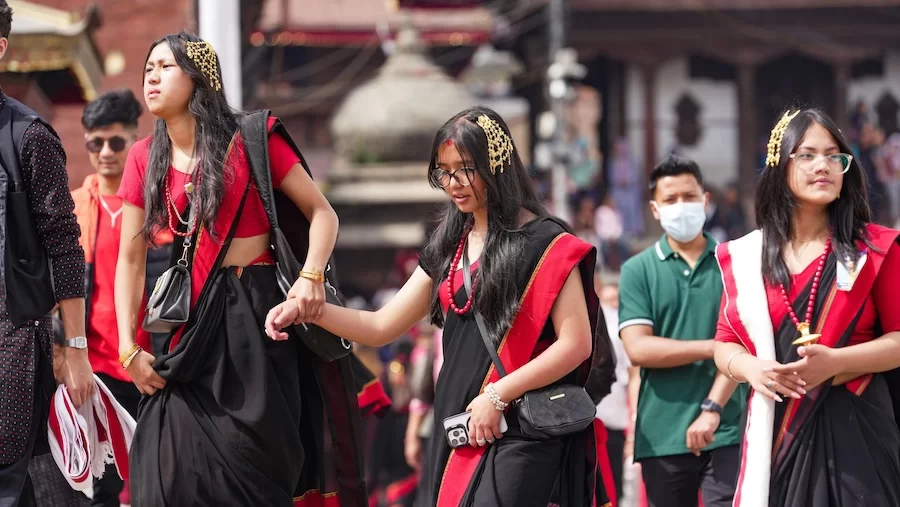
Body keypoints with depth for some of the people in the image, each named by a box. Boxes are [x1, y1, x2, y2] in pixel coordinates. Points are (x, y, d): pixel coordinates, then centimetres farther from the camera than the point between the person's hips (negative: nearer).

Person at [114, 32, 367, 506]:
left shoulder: (252, 140, -4)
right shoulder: (145, 157, 7)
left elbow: (322, 213, -2)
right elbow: (130, 259, 8)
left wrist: (311, 276, -20)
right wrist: (128, 348, -1)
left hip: (256, 314, -4)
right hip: (190, 322, 4)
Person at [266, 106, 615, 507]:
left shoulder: (544, 244, -6)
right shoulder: (450, 247, 14)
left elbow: (575, 343, -11)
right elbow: (380, 327, 14)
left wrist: (498, 395, -15)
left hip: (519, 434, -7)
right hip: (456, 429, 7)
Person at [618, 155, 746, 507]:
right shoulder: (638, 270, 6)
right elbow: (638, 349, -5)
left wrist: (712, 409, -15)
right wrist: (713, 347, -11)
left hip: (727, 432, -1)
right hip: (662, 435, 1)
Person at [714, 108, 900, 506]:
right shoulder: (746, 257, 9)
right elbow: (725, 345, 13)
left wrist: (835, 362, -17)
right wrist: (753, 369, -9)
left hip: (854, 429, -2)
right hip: (775, 431, 2)